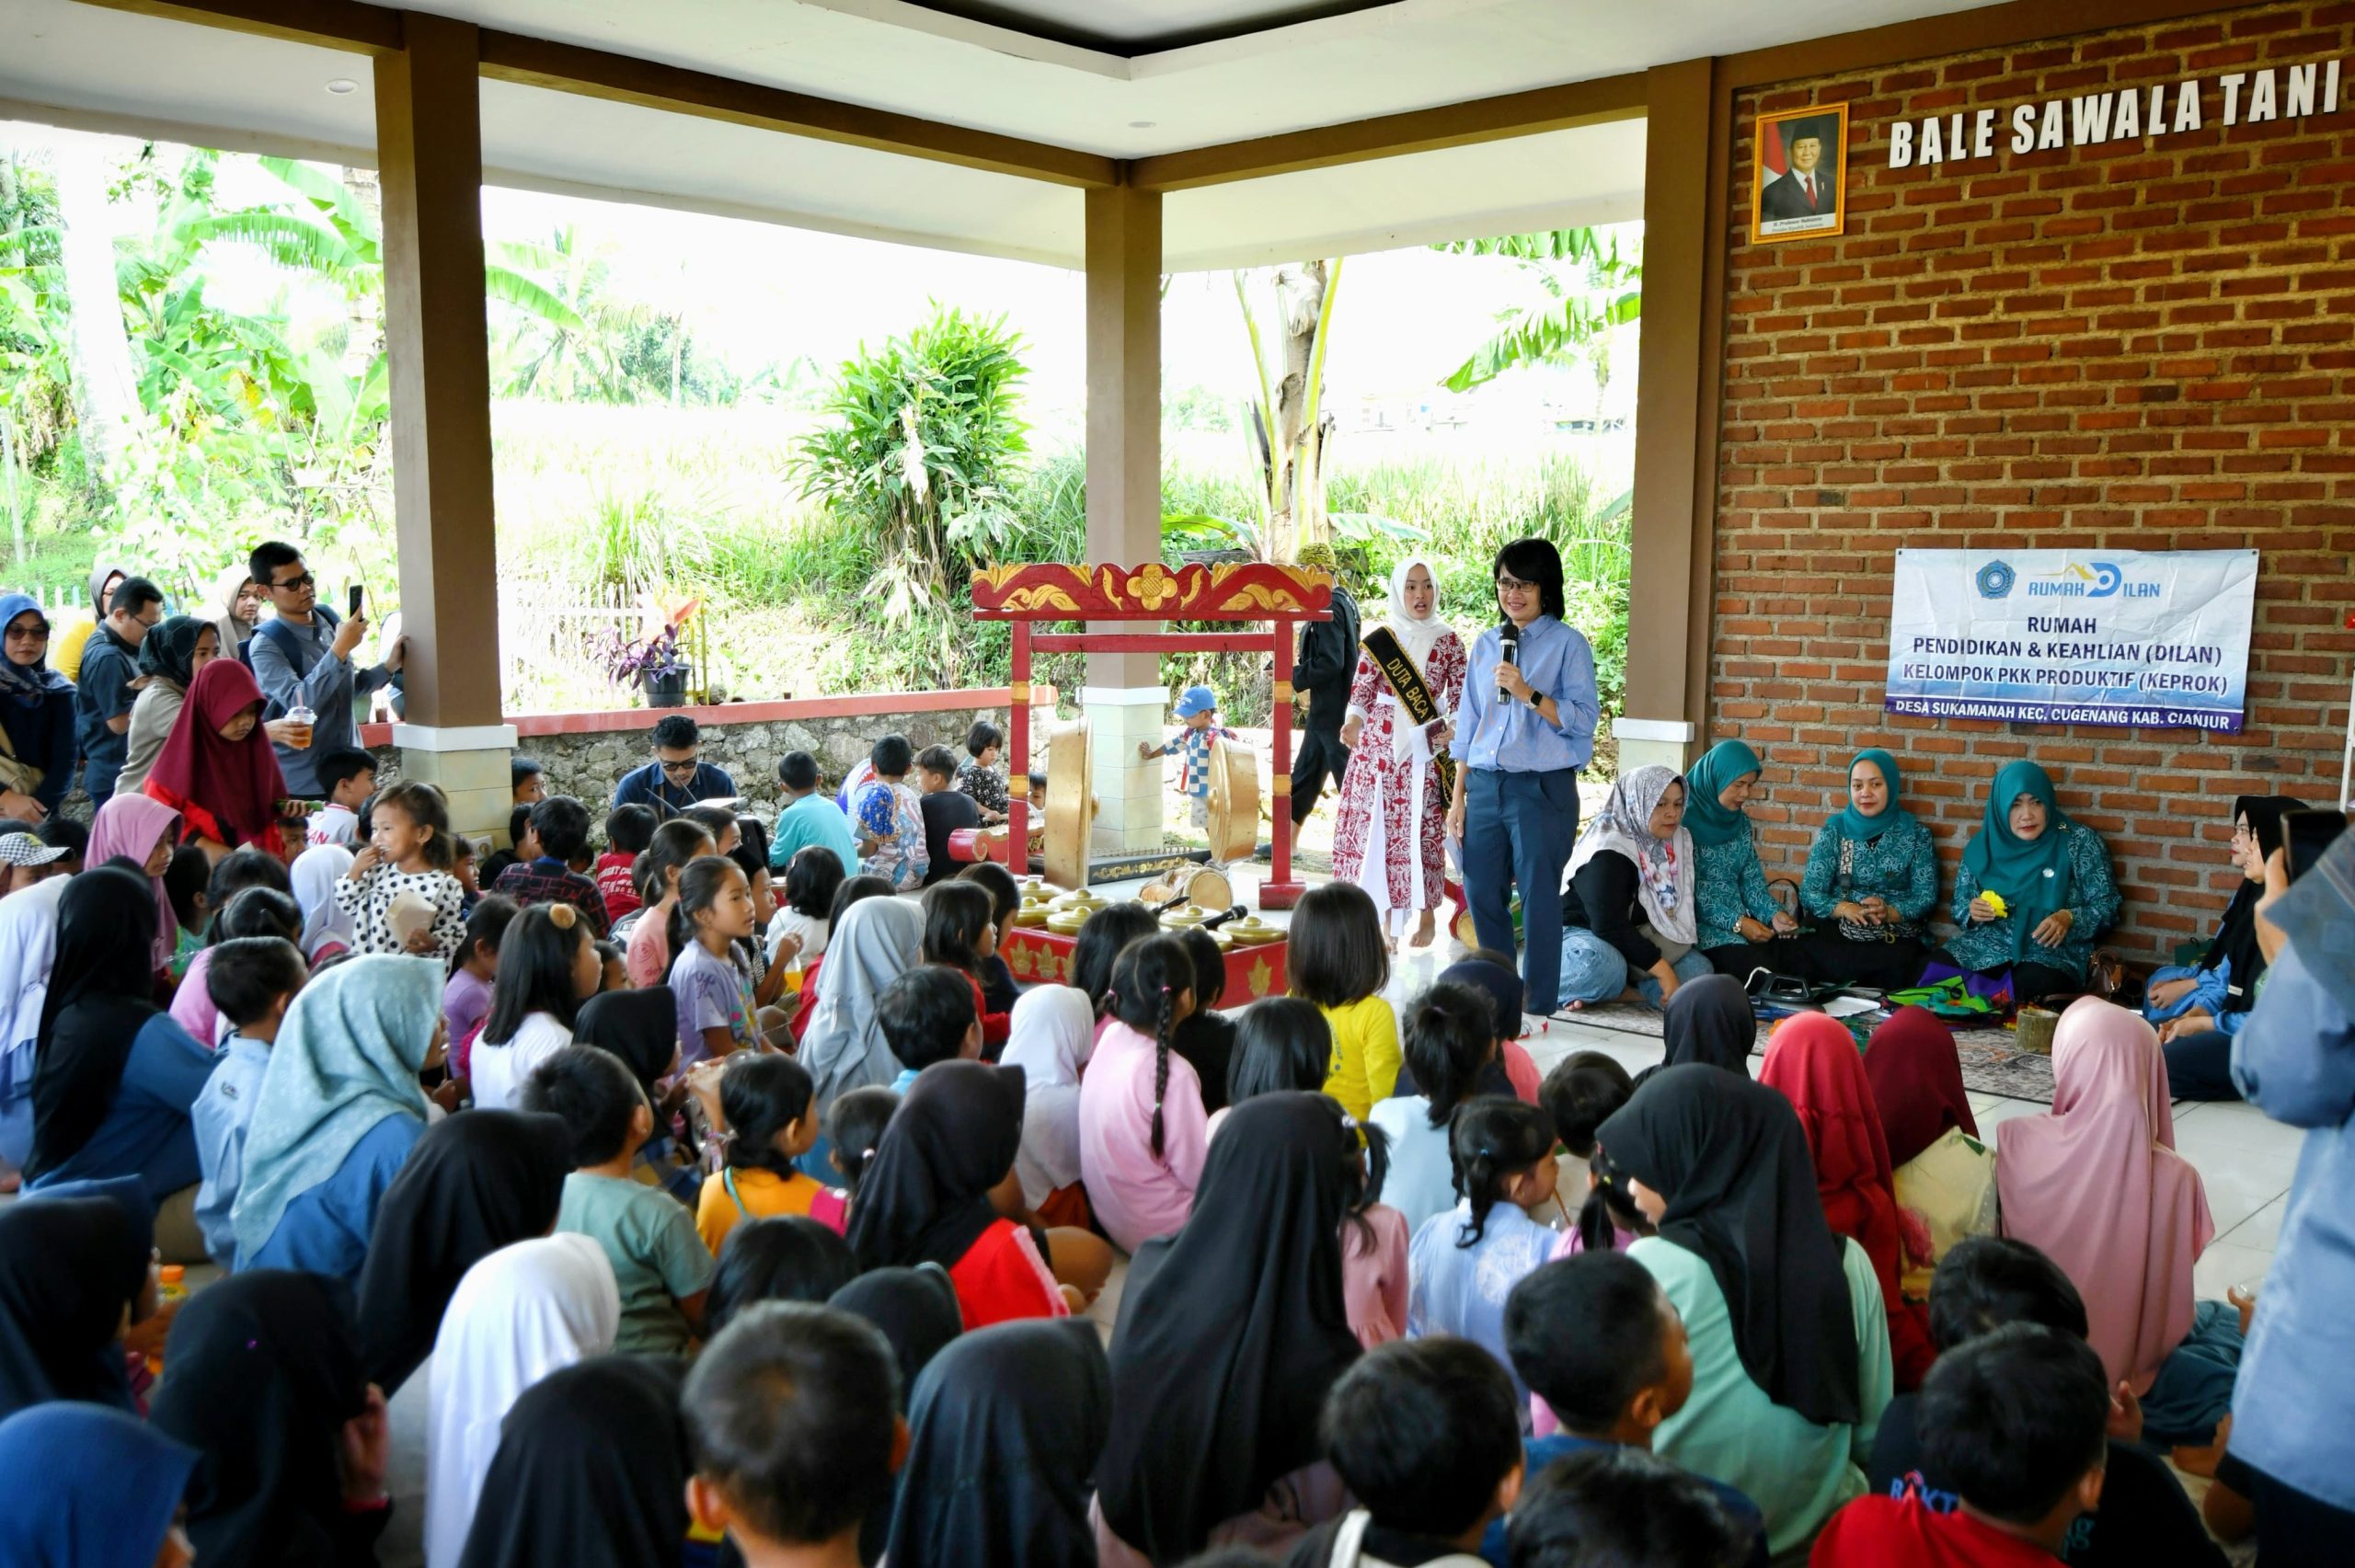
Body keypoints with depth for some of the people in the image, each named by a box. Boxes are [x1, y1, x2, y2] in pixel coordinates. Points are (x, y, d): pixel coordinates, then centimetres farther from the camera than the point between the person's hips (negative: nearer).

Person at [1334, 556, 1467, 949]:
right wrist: (1352, 725, -17)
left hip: (1426, 750, 0)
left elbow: (1460, 697, 7)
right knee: (1380, 827, -1)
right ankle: (1387, 918, 9)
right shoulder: (1378, 640, 3)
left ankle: (1426, 910, 12)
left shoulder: (1448, 640, 4)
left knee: (1423, 829, -4)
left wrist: (1454, 729, -12)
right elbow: (1361, 694, 2)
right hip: (1380, 747, 1)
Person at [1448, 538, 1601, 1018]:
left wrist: (1527, 693, -20)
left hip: (1542, 786, -5)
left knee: (1539, 897, -1)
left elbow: (1584, 718, -10)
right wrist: (1457, 798, 12)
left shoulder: (1567, 644, -2)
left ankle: (1538, 1003, 10)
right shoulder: (1485, 645, 13)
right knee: (1481, 893, 8)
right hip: (1484, 784, 5)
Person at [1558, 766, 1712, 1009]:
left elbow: (1682, 907, 9)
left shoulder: (1678, 841, 2)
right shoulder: (1609, 852, -22)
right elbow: (1609, 925, -28)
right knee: (1604, 966, -40)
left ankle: (1616, 993, -22)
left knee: (1699, 968, -13)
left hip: (1636, 940, 8)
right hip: (1584, 933, -8)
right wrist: (1662, 969, -28)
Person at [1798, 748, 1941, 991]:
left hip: (1898, 938, 0)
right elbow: (1810, 892, 2)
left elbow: (1926, 897, 1)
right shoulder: (1834, 829, 8)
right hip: (1837, 932, 0)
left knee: (1895, 965, -35)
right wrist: (1846, 909, -18)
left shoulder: (1916, 834, 6)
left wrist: (1890, 912, -19)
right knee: (1804, 953, -33)